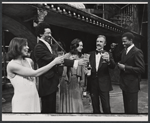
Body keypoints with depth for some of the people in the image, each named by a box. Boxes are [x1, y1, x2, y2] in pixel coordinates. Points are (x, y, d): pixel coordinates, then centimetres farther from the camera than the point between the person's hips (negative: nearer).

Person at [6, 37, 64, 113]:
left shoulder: (29, 61, 1)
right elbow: (35, 73, -23)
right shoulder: (11, 65, -18)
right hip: (22, 100, -6)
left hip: (34, 97, 6)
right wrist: (54, 62, -19)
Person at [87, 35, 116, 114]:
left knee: (106, 107, 0)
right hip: (92, 84, 3)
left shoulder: (107, 54, -2)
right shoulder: (91, 54, 7)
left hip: (104, 84, -3)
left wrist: (108, 60, -37)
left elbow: (113, 66, -17)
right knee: (95, 107, 14)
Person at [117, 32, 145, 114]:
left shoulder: (137, 52, -15)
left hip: (132, 85, -8)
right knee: (126, 107, 19)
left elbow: (141, 69, -20)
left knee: (132, 109, 3)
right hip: (125, 84, 8)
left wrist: (125, 67, -21)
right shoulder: (125, 51, 12)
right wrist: (120, 65, -4)